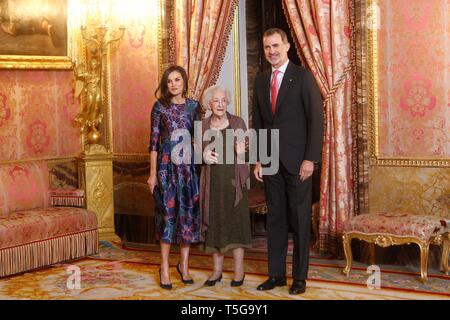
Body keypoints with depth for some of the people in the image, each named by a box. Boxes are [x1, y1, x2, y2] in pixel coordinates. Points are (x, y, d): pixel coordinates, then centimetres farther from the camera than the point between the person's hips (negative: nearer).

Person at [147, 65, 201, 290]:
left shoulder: (193, 107, 7)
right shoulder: (160, 107, 1)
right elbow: (154, 141, 0)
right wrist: (153, 173, -4)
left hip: (188, 164, 3)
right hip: (166, 164, -2)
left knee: (189, 212, 4)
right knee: (169, 212, -4)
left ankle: (184, 265, 17)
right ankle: (165, 268, 3)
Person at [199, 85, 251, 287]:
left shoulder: (238, 123, 0)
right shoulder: (202, 126, 4)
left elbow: (246, 150, 8)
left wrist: (242, 151, -14)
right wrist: (204, 156, -10)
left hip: (233, 180, -2)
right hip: (212, 181, 2)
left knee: (236, 222, 0)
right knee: (214, 223, 5)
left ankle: (239, 269, 8)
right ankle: (217, 269, 15)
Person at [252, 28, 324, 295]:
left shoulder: (303, 77, -4)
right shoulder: (261, 81, 12)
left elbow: (316, 118, -8)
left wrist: (310, 159, -14)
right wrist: (258, 159, 9)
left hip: (297, 161, -5)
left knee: (300, 220, 2)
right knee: (275, 219, 8)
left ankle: (300, 277, 11)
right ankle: (276, 274, 16)